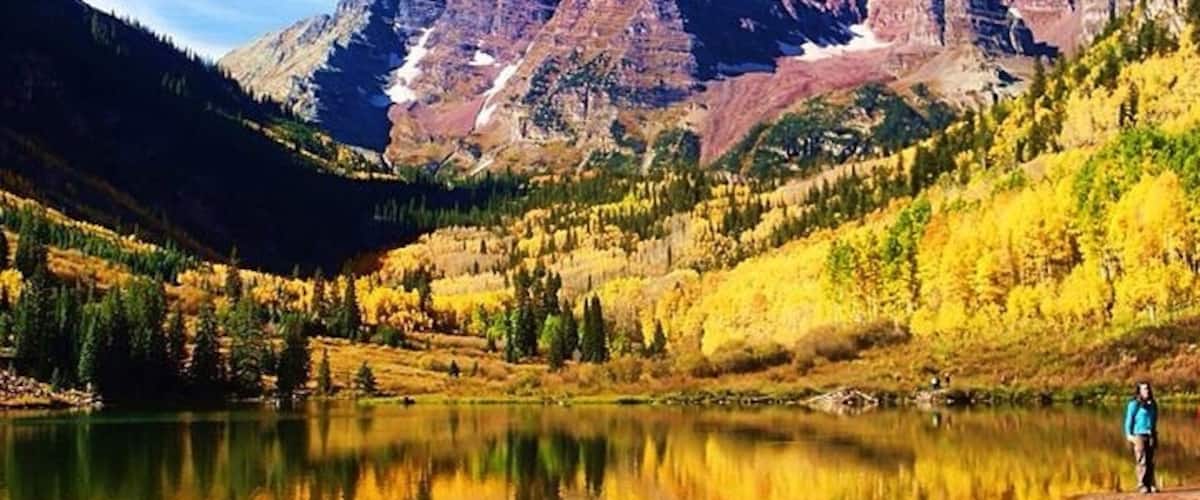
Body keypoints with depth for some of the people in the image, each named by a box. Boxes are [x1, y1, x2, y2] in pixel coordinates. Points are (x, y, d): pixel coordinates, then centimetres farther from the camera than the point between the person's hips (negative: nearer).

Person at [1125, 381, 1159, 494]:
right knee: (1141, 461, -6)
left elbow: (1154, 421, 19)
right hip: (1139, 435, -5)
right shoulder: (1134, 404, -4)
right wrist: (1129, 435, -11)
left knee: (1150, 461, 4)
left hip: (1151, 435, 5)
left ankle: (1151, 485, 7)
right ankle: (1142, 485, -4)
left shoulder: (1152, 404, 13)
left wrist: (1155, 437, 18)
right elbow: (1129, 420, -4)